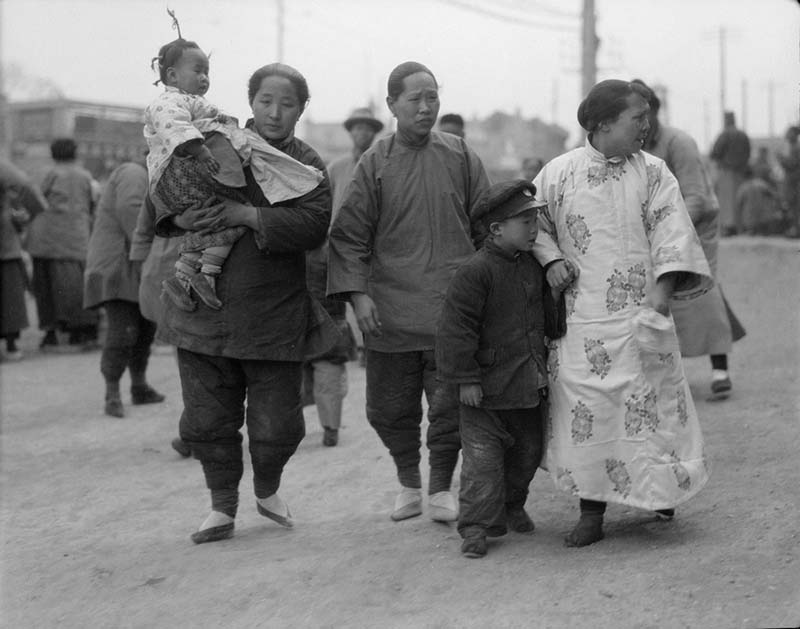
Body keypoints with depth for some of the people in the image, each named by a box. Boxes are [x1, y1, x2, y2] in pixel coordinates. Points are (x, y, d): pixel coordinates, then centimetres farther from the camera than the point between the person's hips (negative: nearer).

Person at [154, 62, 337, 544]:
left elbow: (314, 225, -17)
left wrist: (248, 215, -25)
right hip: (204, 310, 2)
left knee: (277, 425, 6)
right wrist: (181, 218, -16)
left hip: (274, 317, -1)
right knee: (208, 420, 6)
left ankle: (267, 491, 35)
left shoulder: (307, 165, 0)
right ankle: (223, 508, 24)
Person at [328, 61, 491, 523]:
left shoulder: (460, 156, 5)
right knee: (389, 407, 7)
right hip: (391, 307, 0)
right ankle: (408, 483, 28)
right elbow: (350, 234, 2)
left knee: (450, 403, 0)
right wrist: (357, 293, -8)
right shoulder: (375, 163, 1)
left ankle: (441, 487, 18)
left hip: (452, 306, 0)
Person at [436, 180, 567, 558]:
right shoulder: (475, 272, -16)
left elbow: (549, 324, 18)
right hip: (486, 387, -7)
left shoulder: (533, 268, 8)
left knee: (528, 449, 17)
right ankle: (476, 526, 2)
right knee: (482, 456, -5)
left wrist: (557, 297, -1)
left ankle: (511, 506, 38)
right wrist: (464, 378, -18)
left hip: (529, 383, 7)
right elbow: (456, 328, -18)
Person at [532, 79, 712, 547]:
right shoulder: (559, 173, 1)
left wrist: (663, 290, -13)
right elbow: (534, 223, 13)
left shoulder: (653, 173, 2)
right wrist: (550, 258, -4)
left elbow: (672, 232, -2)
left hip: (638, 311, 1)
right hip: (581, 317, 0)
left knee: (652, 400, 4)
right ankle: (592, 512, 8)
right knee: (585, 408, -1)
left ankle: (662, 489, 26)